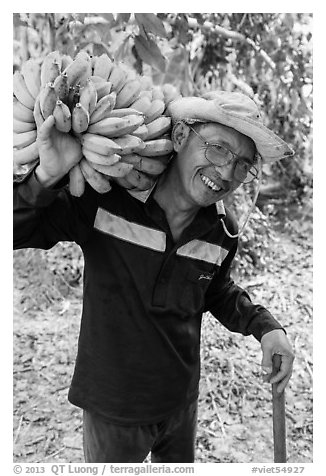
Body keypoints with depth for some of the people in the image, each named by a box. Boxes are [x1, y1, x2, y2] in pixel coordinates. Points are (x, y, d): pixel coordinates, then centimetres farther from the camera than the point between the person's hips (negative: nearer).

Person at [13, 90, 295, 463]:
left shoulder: (223, 232, -8)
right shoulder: (103, 200, -23)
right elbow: (15, 233, -20)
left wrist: (264, 326, -5)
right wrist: (46, 179, -37)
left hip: (182, 400, 4)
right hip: (112, 407, -4)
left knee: (180, 462, 29)